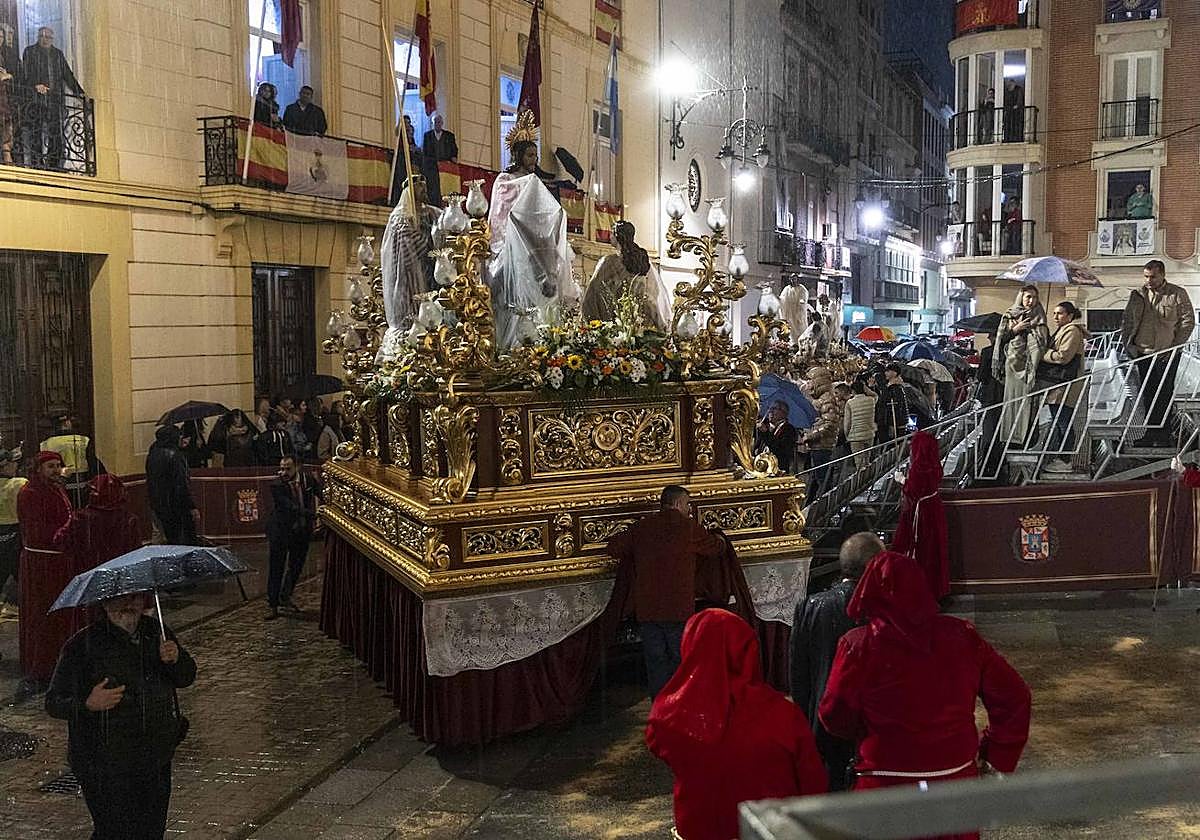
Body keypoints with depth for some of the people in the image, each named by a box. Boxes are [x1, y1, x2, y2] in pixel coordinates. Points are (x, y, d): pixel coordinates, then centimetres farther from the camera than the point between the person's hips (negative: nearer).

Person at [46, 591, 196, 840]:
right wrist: (88, 704, -28)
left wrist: (175, 659, -15)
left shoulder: (156, 632, 2)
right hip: (105, 768, -5)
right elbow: (53, 703, -9)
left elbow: (187, 677, 7)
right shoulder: (82, 646, -12)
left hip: (156, 761, 5)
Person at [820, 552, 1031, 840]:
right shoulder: (962, 635, -4)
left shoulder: (859, 646, -15)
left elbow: (835, 718, -7)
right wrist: (997, 757, 12)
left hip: (887, 792, -3)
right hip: (959, 782, 3)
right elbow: (1014, 696, 2)